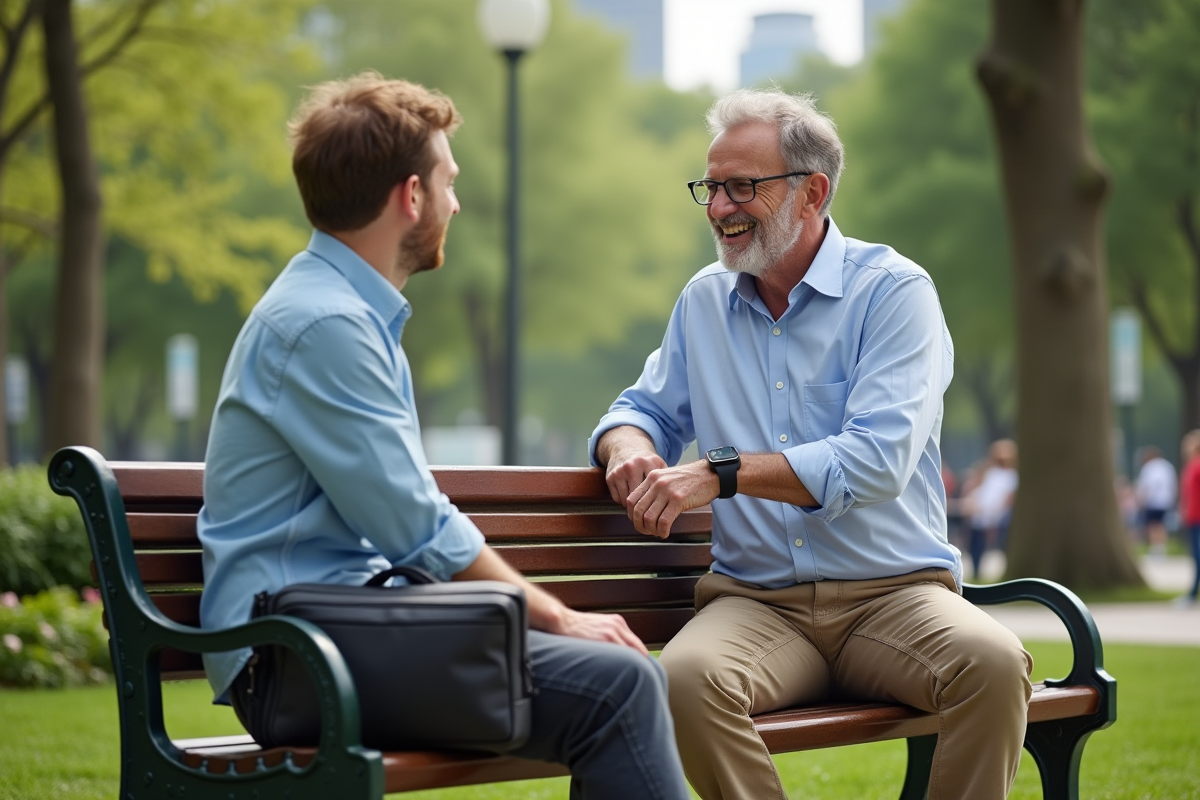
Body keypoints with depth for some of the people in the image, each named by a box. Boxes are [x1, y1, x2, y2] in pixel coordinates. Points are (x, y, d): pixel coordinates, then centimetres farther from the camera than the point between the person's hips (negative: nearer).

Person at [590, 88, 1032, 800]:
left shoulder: (894, 290, -2)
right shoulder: (704, 301, 15)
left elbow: (876, 461, -14)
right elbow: (647, 409, 25)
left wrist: (720, 473, -17)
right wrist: (629, 449, -1)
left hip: (894, 592, -2)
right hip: (758, 602, 3)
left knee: (993, 661, -33)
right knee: (686, 675, -32)